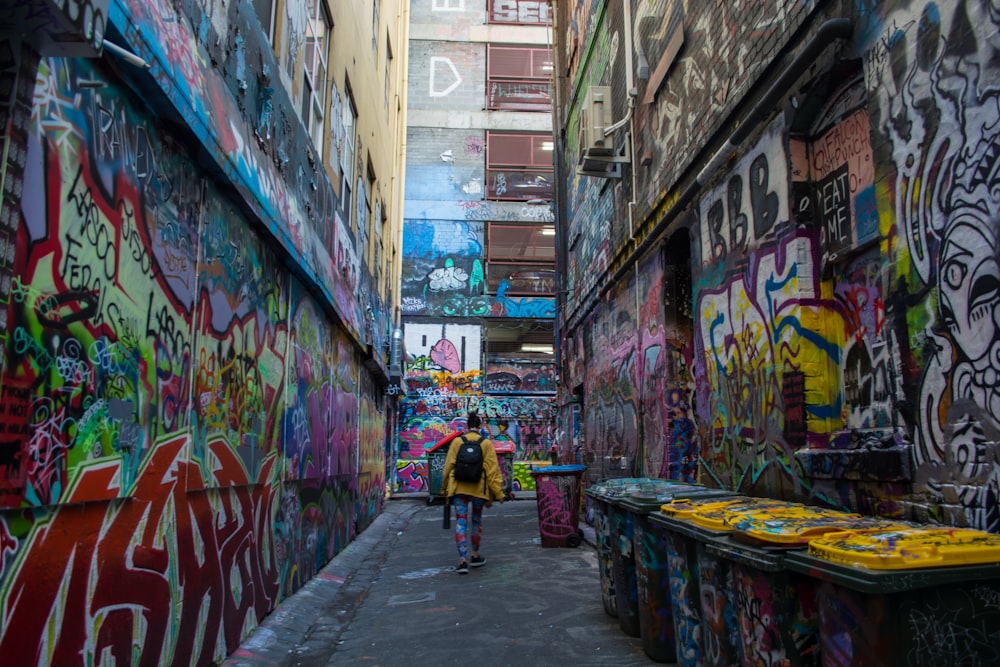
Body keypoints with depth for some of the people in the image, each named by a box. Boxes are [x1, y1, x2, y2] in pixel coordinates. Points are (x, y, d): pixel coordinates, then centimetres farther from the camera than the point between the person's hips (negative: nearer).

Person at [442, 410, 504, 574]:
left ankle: (462, 559, -11)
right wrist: (497, 492, 1)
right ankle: (475, 556, 28)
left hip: (459, 488, 0)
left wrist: (446, 488, 15)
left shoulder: (457, 442, 0)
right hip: (478, 488, 1)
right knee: (476, 521, 18)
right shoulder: (486, 444, -1)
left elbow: (448, 466, 3)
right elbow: (492, 469, -3)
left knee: (461, 522, 1)